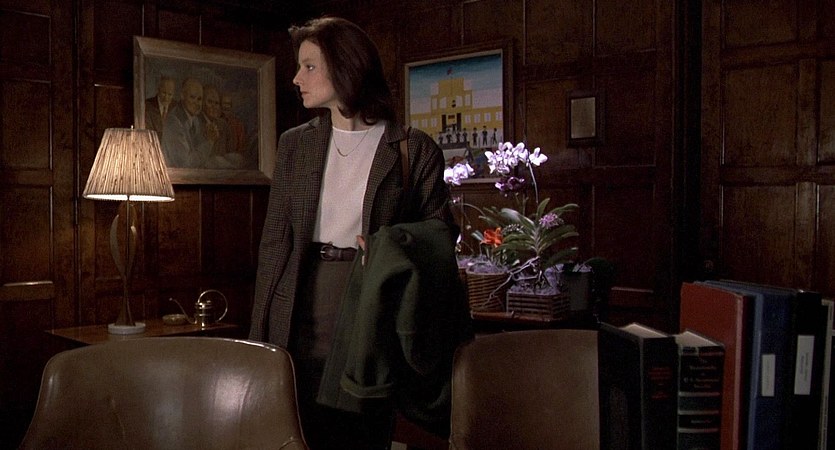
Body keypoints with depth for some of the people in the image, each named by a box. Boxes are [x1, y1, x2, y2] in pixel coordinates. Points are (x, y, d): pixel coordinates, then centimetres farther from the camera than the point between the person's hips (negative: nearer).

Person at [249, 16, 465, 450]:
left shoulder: (415, 150, -3)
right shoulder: (294, 143, 7)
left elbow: (440, 237, 2)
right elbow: (274, 242, 8)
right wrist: (259, 330, 4)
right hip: (302, 313, 3)